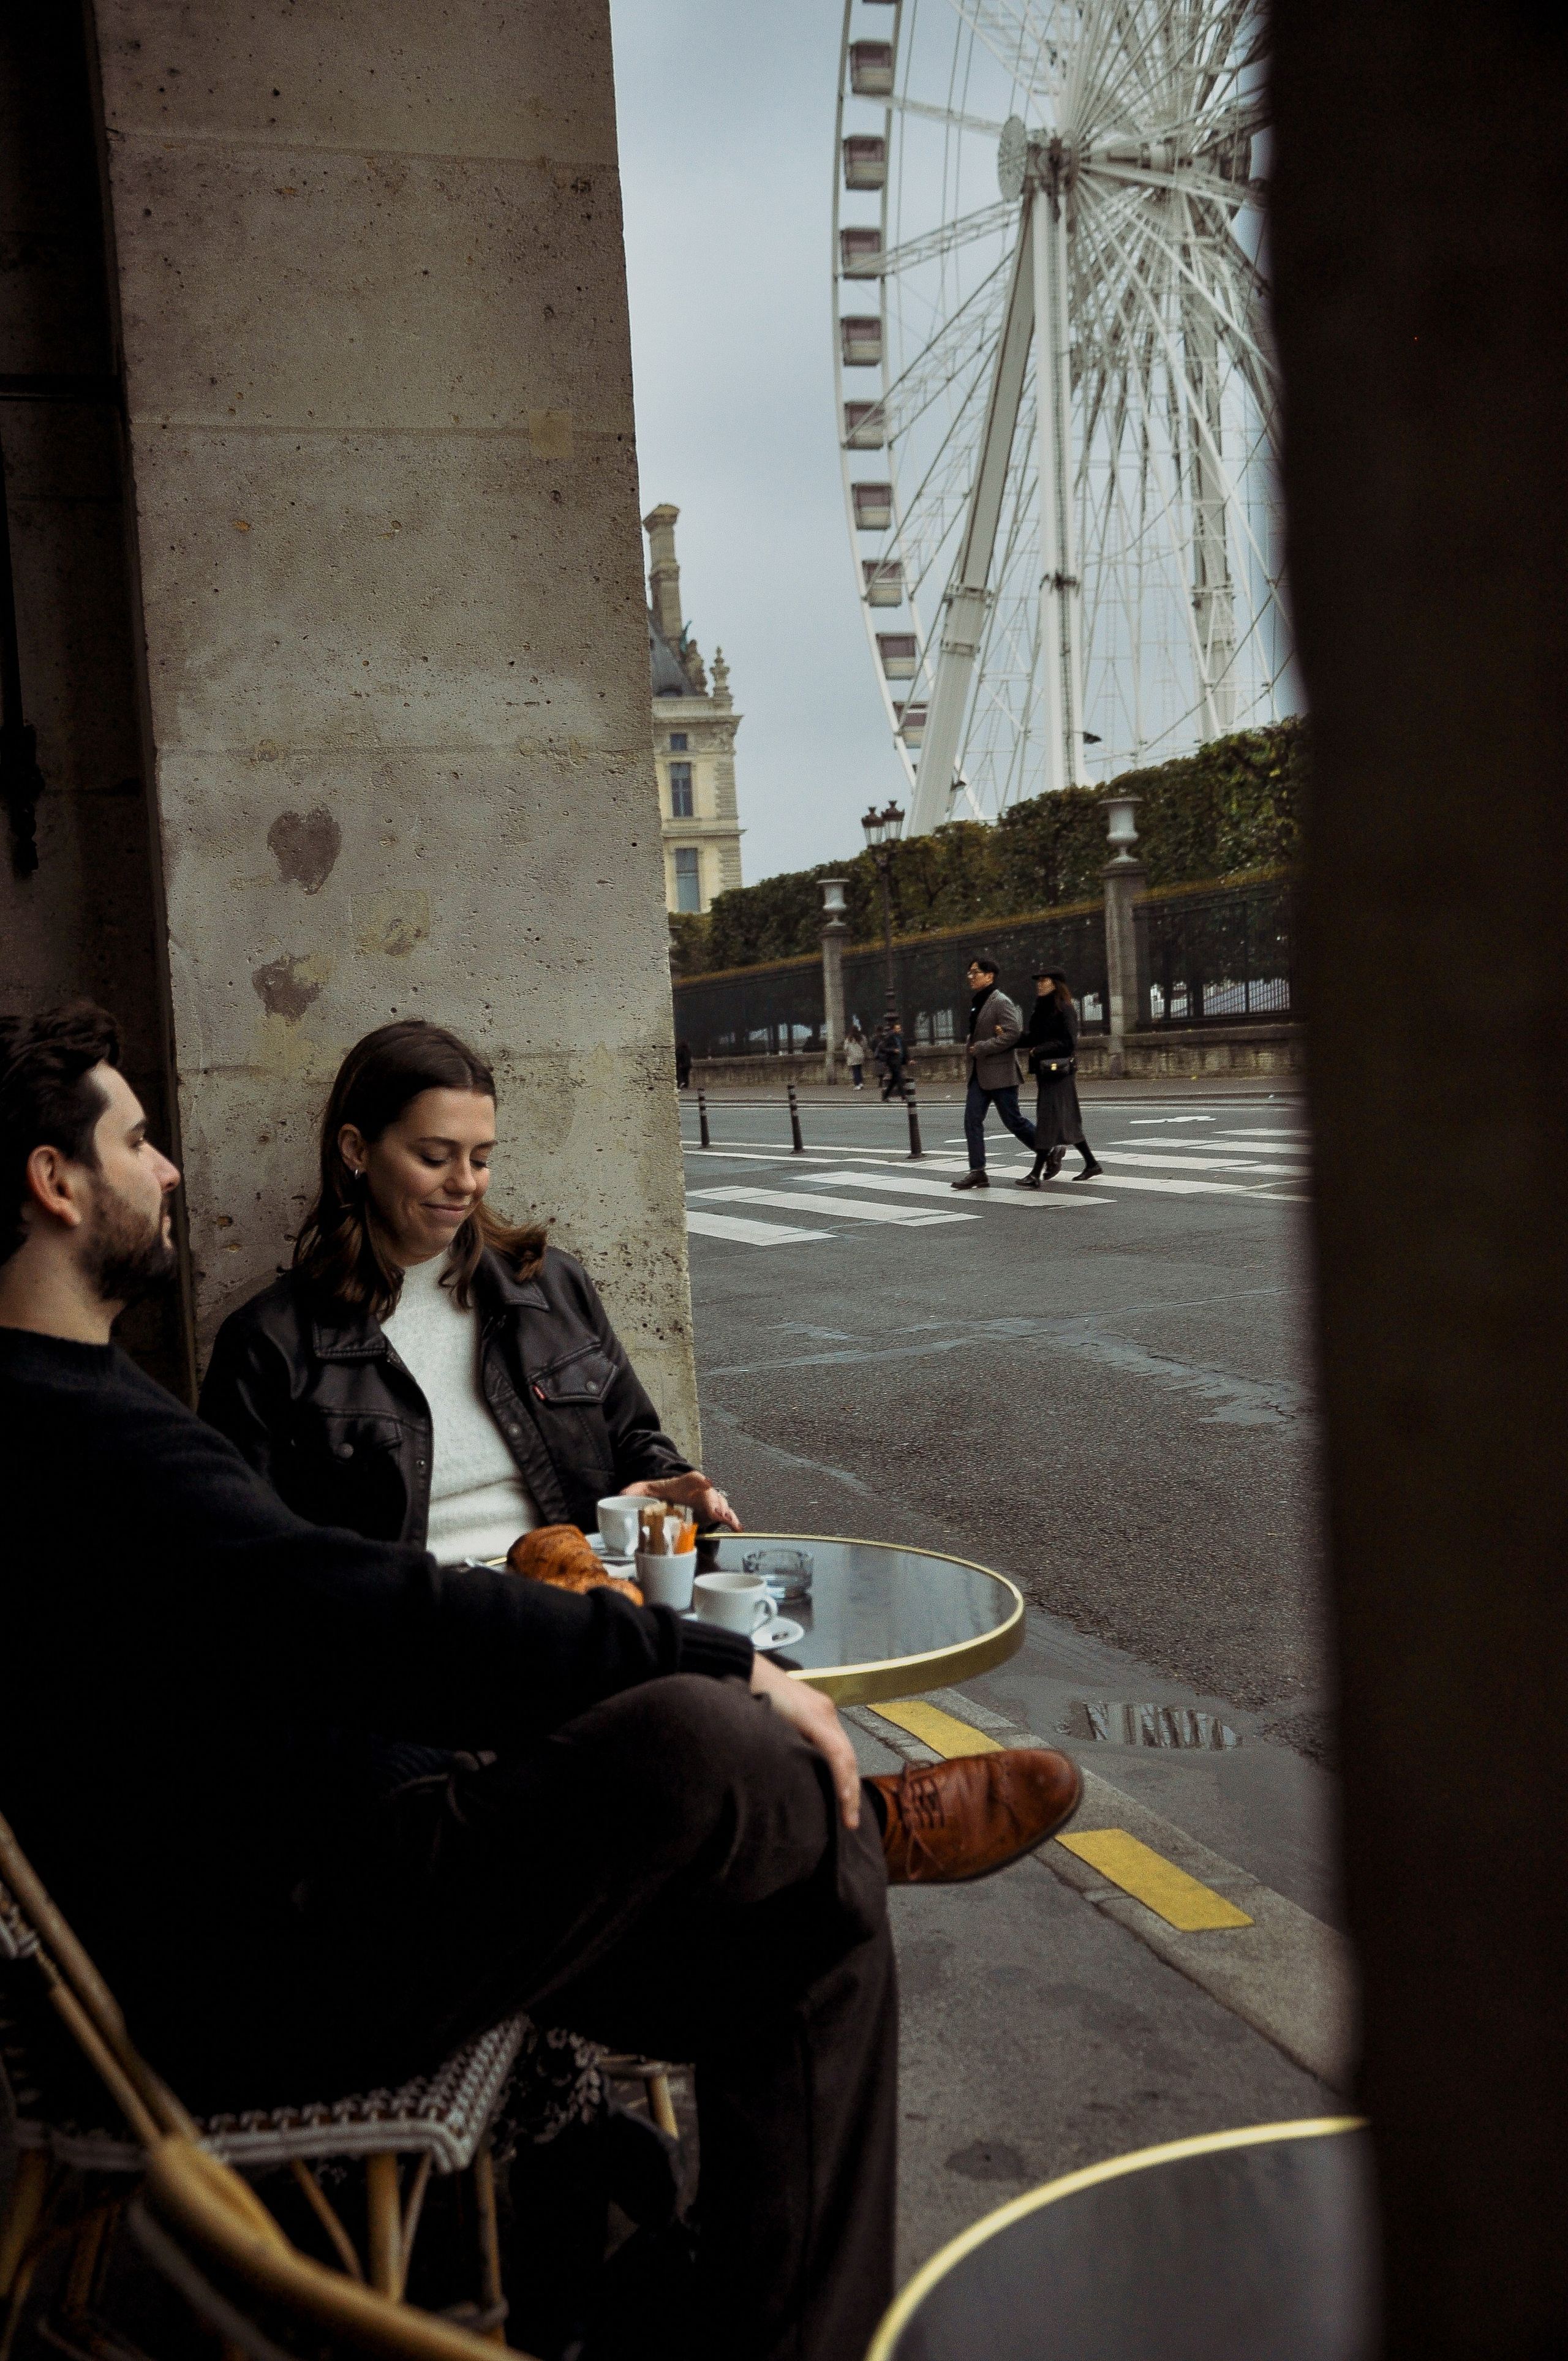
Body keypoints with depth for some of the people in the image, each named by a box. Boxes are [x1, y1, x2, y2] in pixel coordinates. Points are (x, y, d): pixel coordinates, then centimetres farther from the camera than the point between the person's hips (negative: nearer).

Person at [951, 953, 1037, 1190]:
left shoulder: (1001, 1002, -13)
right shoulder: (977, 1003, 14)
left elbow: (1013, 1033, -23)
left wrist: (981, 1048, -19)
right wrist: (969, 1048, 7)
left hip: (1000, 1072, -9)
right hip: (979, 1074, 9)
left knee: (1013, 1121, 0)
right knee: (972, 1120, -1)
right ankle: (977, 1171, 0)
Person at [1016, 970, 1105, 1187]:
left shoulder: (1064, 1010, -11)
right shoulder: (1039, 1009, 14)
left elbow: (1069, 1043, -17)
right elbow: (1033, 1040, 14)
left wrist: (1040, 1050, -16)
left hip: (1059, 1070, -9)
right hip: (1044, 1071, 9)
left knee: (1048, 1120, -10)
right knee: (1067, 1121, 13)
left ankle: (1036, 1175, -12)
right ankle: (1091, 1164, 23)